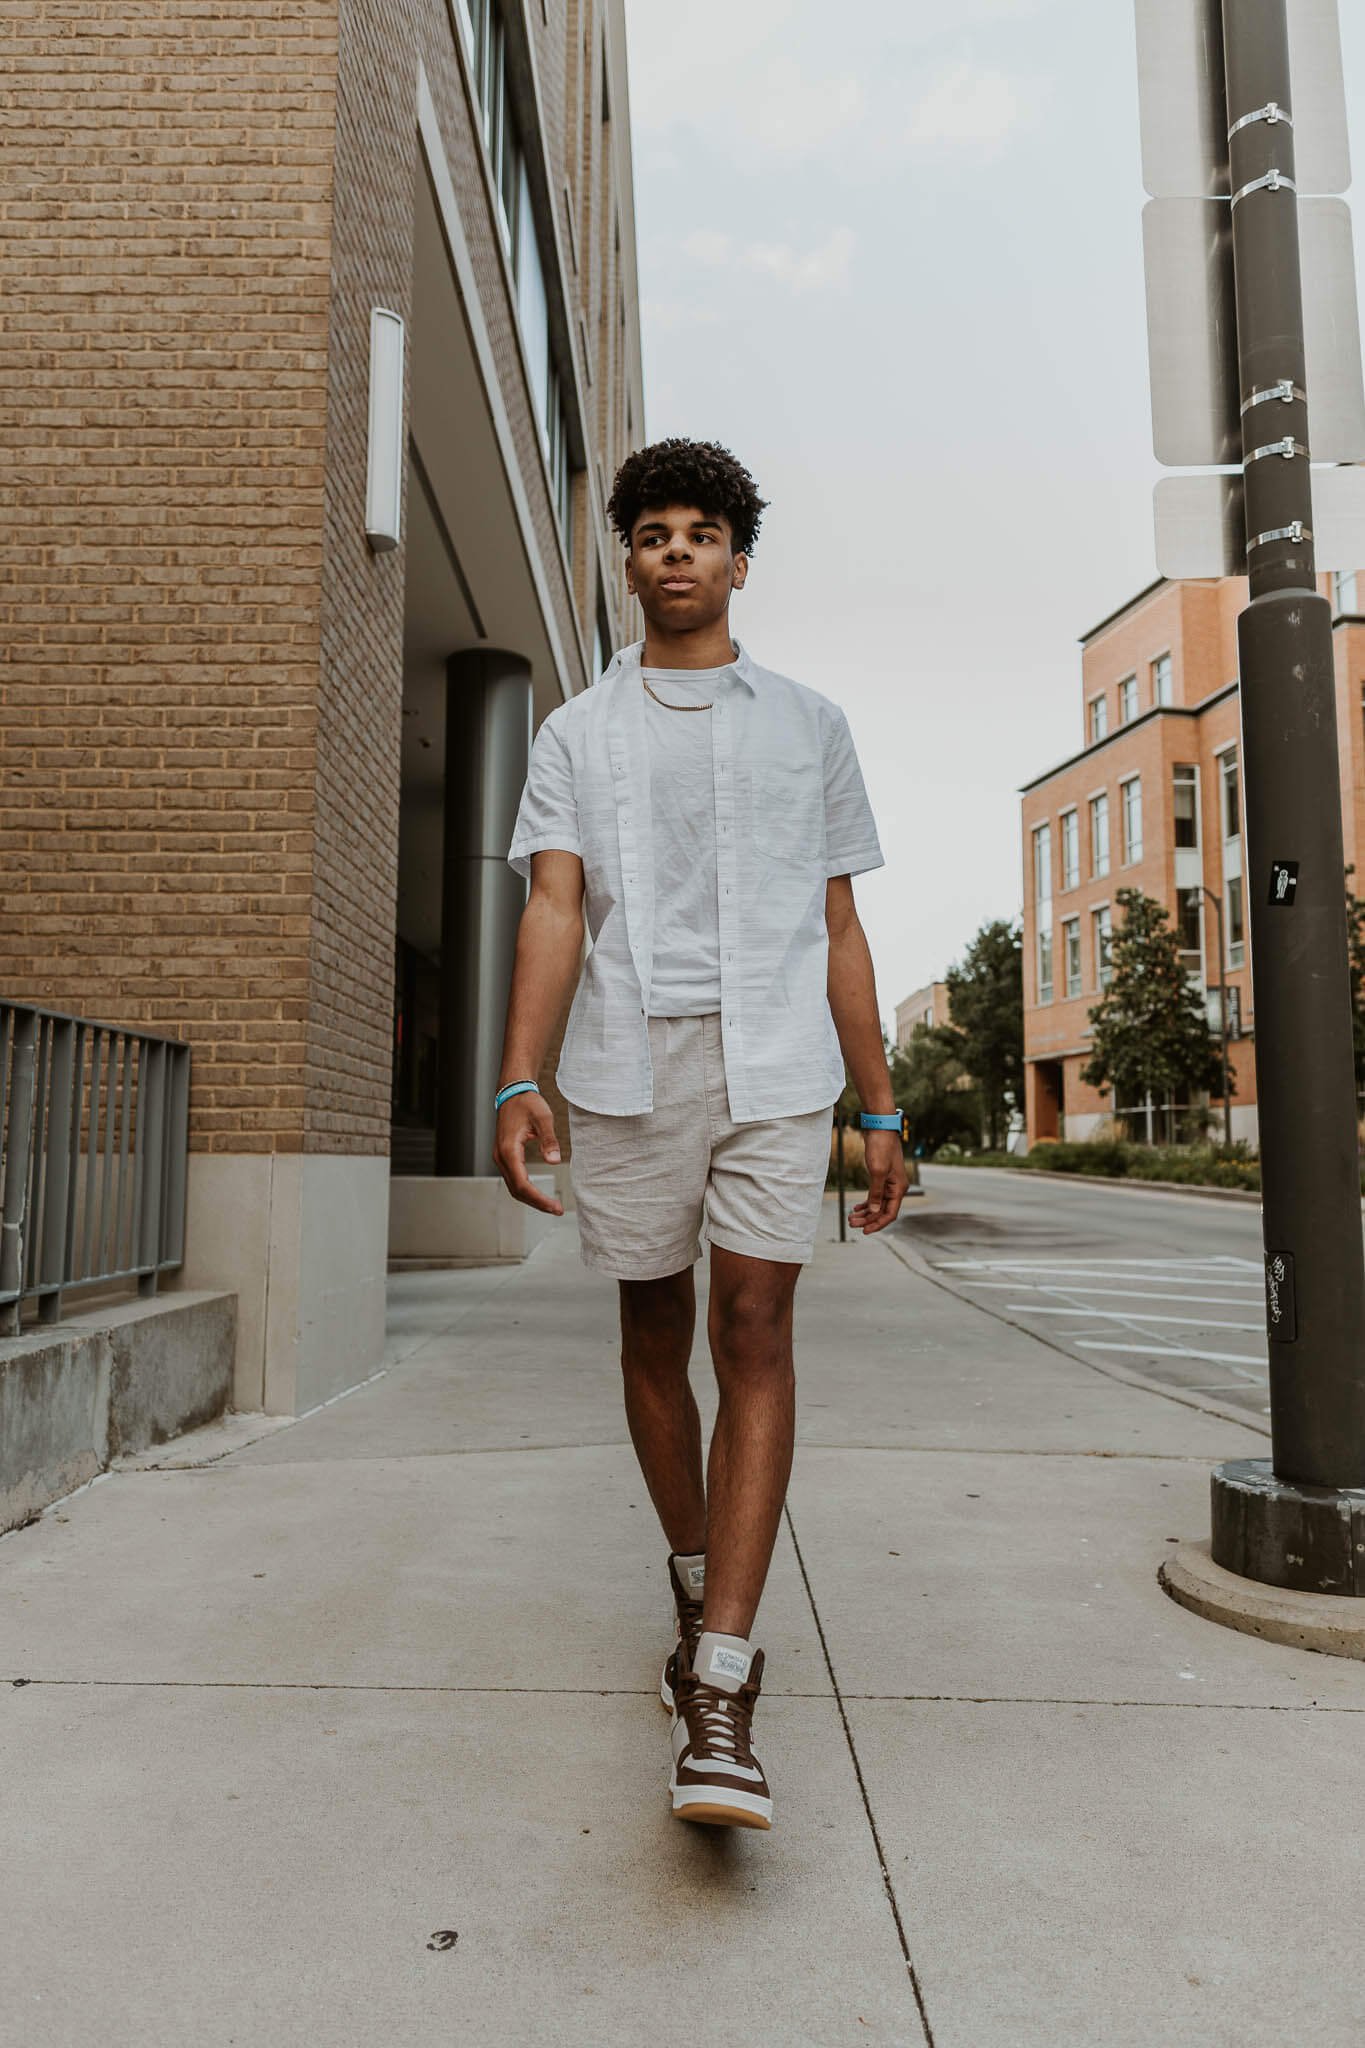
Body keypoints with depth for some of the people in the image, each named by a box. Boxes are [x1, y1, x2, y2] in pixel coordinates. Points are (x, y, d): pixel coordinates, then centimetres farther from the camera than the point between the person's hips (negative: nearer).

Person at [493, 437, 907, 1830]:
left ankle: (717, 1696, -9)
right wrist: (519, 1083, -17)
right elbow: (553, 905, -1)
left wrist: (880, 1111, 10)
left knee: (754, 1331, -12)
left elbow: (839, 930, 14)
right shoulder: (577, 733, 13)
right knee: (654, 1338, 9)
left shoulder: (810, 726, 16)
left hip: (775, 1059, 0)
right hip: (628, 1062, 1)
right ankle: (699, 1590, 32)